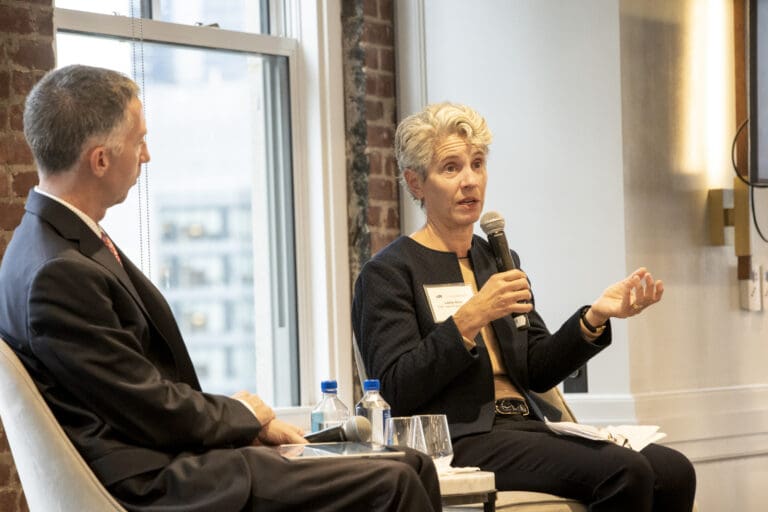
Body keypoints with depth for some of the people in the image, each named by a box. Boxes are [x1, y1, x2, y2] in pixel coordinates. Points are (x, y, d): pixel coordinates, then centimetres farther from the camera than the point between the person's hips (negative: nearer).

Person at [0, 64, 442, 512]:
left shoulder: (65, 241, 12)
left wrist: (252, 423, 4)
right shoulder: (59, 273, -20)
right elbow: (157, 413, -17)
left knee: (411, 468, 4)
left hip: (172, 460, 10)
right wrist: (245, 414, 1)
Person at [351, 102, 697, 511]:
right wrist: (469, 318, -19)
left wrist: (595, 316, -1)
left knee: (673, 471, -17)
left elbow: (537, 371, 15)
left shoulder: (499, 260, 22)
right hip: (458, 442, -7)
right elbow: (397, 390, -11)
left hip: (529, 427, 7)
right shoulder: (387, 273, 0)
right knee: (626, 472, -27)